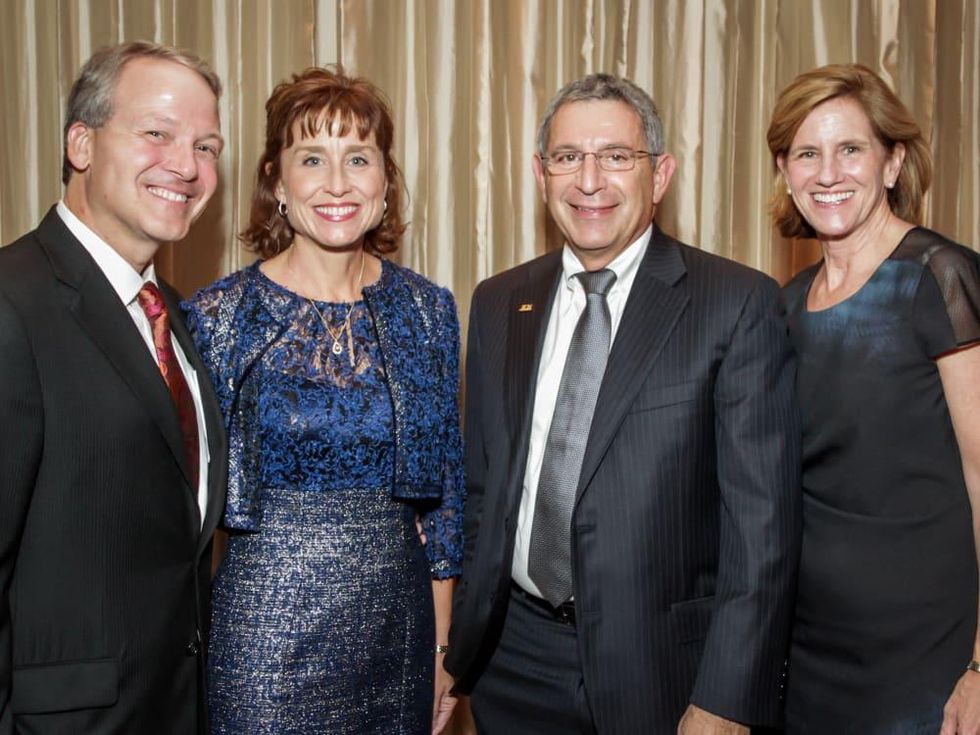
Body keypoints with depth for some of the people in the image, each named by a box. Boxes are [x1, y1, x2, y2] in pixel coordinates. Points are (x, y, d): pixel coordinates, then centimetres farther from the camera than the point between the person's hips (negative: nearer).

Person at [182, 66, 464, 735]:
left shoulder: (427, 310, 0)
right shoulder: (219, 315, -8)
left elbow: (443, 486, 6)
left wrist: (442, 643, 7)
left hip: (398, 618, 3)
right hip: (267, 620, -2)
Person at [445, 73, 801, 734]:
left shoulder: (740, 304, -10)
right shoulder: (497, 305, 5)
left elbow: (763, 522, -12)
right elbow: (481, 487, 10)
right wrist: (460, 641, 7)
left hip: (663, 668, -3)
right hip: (514, 663, 4)